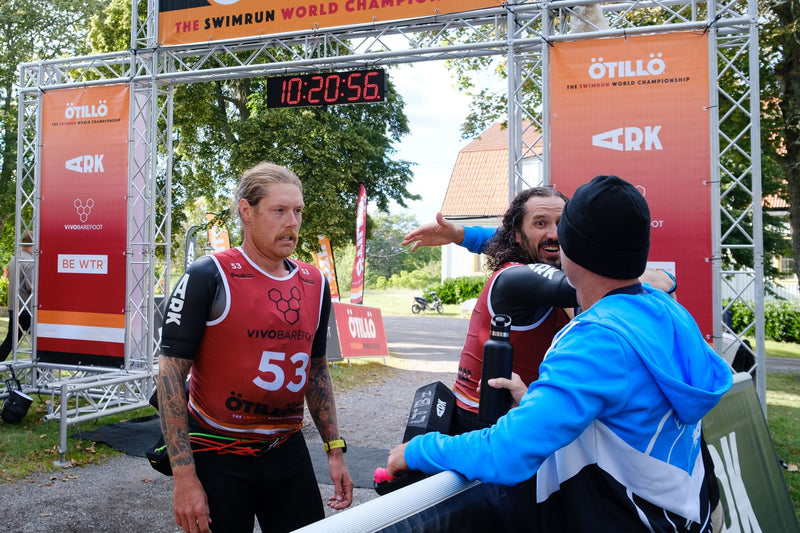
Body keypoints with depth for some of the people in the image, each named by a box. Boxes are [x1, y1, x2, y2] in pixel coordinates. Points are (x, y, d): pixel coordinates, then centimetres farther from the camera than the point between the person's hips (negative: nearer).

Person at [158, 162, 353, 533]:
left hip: (288, 453, 5)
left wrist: (334, 448, 10)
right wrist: (184, 476, -15)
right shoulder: (208, 277, -12)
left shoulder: (314, 284, 4)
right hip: (218, 458, -5)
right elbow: (171, 373, -12)